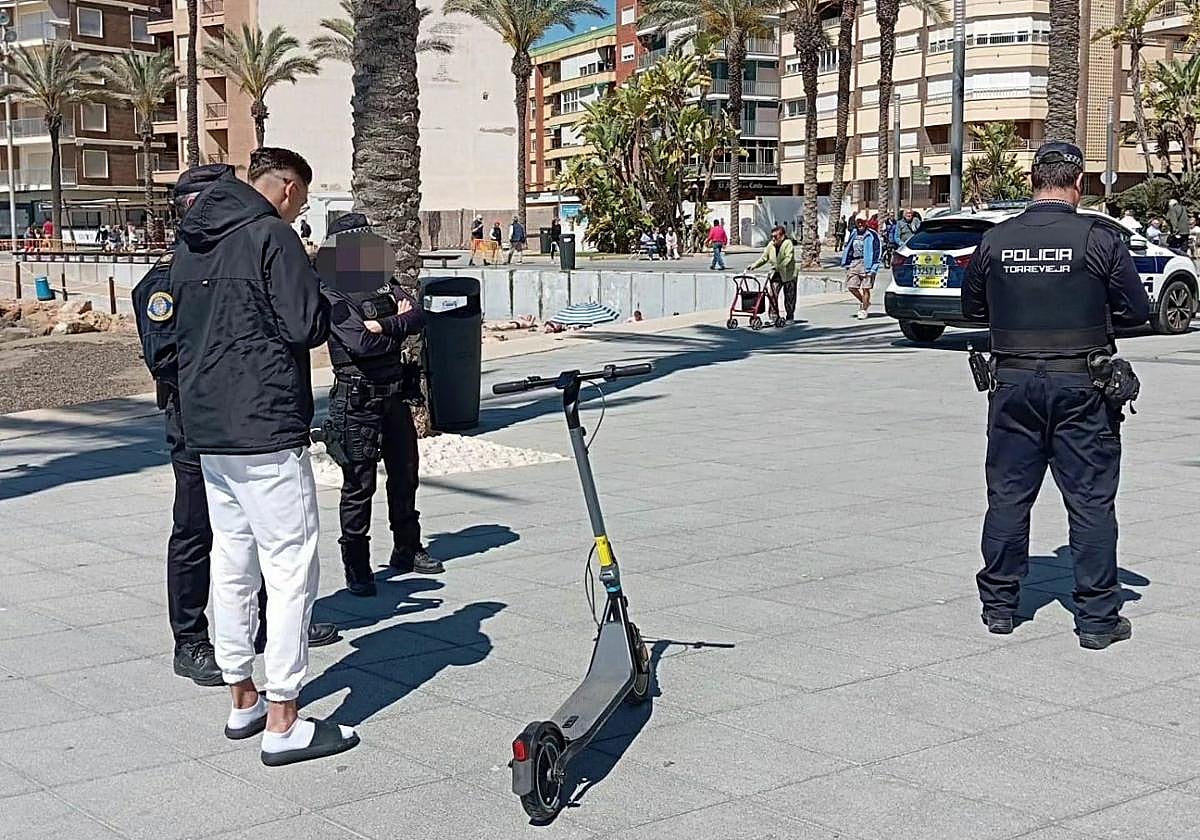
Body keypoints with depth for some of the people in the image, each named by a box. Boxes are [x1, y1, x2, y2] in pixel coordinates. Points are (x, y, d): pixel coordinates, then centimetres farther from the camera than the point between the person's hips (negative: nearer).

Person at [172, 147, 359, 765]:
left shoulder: (190, 242, 15)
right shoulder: (272, 236, -11)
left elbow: (179, 324, 18)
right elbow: (307, 327, -16)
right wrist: (327, 307, 4)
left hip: (206, 429, 9)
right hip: (265, 430, -9)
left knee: (231, 563, 15)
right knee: (291, 569, -4)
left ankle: (243, 701, 25)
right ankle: (282, 724, -3)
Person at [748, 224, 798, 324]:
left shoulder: (788, 243, -14)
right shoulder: (771, 245, 3)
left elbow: (788, 258, -25)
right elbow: (764, 258, 9)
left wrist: (778, 267, -35)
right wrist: (754, 265, -4)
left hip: (788, 274, -5)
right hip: (776, 274, 5)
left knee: (789, 297, 5)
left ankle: (790, 317, 17)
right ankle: (774, 316, 1)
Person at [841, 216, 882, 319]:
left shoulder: (872, 235, -5)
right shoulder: (854, 234, 14)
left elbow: (878, 251, -6)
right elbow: (848, 248, 24)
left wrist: (873, 267, -12)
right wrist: (846, 264, 18)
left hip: (866, 263, -6)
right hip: (854, 263, 6)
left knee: (865, 288, -4)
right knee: (851, 287, 0)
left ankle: (863, 310, 7)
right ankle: (865, 303, 23)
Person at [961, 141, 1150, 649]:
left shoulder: (996, 241, -1)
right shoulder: (1098, 240, -9)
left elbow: (971, 310, 10)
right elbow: (1138, 311, -2)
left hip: (1014, 383, 3)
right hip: (1081, 386, -2)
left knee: (1008, 496, 12)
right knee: (1091, 501, 4)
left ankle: (999, 605, 19)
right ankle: (1097, 617, 8)